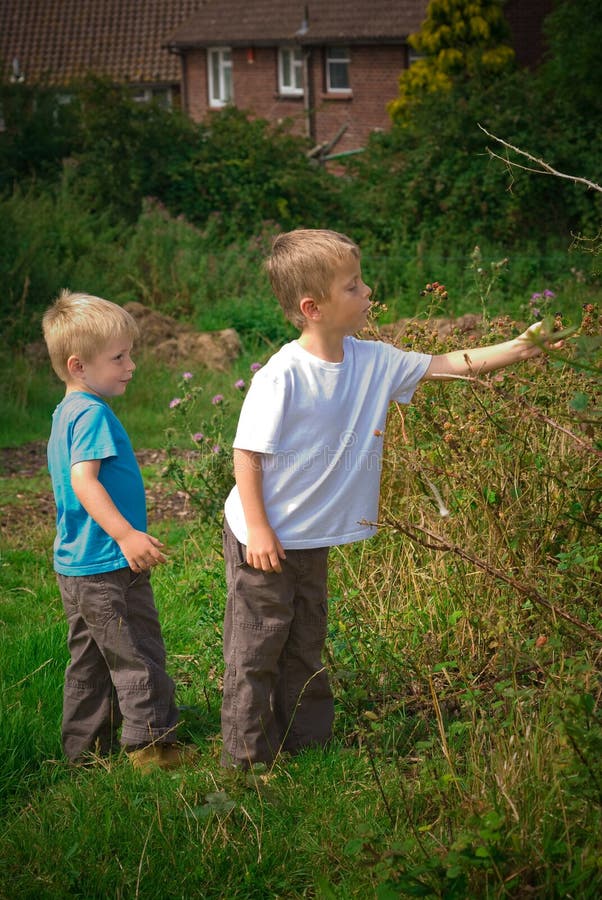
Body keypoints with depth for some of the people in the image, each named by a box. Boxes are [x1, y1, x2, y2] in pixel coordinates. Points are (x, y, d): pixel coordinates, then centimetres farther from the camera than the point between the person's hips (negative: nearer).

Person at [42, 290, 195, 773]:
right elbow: (84, 479, -28)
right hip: (108, 569, -10)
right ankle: (151, 744, 9)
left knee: (90, 659, 17)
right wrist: (126, 534, -34)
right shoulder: (93, 414, -18)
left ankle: (85, 747, 24)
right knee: (138, 656, 1)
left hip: (76, 566, 10)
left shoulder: (67, 412, 13)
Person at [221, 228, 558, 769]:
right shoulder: (283, 377, -24)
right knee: (257, 648, 4)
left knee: (306, 646, 19)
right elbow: (247, 454, -20)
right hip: (263, 539, -7)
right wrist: (258, 530, -19)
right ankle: (247, 756, 16)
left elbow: (443, 366, 4)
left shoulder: (373, 362, -3)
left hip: (312, 540, 7)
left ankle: (309, 743, 32)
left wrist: (517, 350, -2)